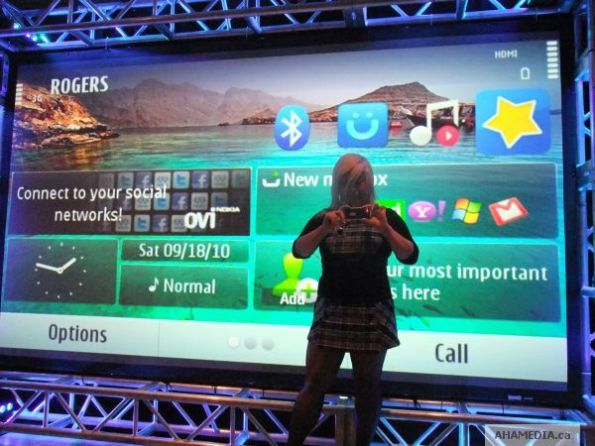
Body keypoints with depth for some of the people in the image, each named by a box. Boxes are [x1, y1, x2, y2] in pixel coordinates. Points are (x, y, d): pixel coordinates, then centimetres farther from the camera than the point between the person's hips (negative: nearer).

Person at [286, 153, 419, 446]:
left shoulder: (387, 216, 5)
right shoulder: (324, 217, 7)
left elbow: (410, 256, -5)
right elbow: (299, 251, -6)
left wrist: (385, 228, -20)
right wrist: (324, 229, -23)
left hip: (373, 313, 0)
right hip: (330, 312, 0)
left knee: (367, 384, 7)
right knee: (316, 382, 0)